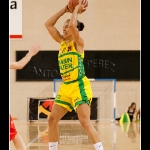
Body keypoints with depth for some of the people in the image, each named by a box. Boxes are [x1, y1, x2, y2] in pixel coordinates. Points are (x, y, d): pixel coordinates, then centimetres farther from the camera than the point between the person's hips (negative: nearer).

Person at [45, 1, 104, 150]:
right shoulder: (62, 42, 13)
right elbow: (48, 24, 11)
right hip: (65, 87, 8)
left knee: (85, 122, -16)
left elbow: (73, 26, -26)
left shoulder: (78, 42, -6)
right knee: (52, 120, 5)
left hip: (79, 86, -7)